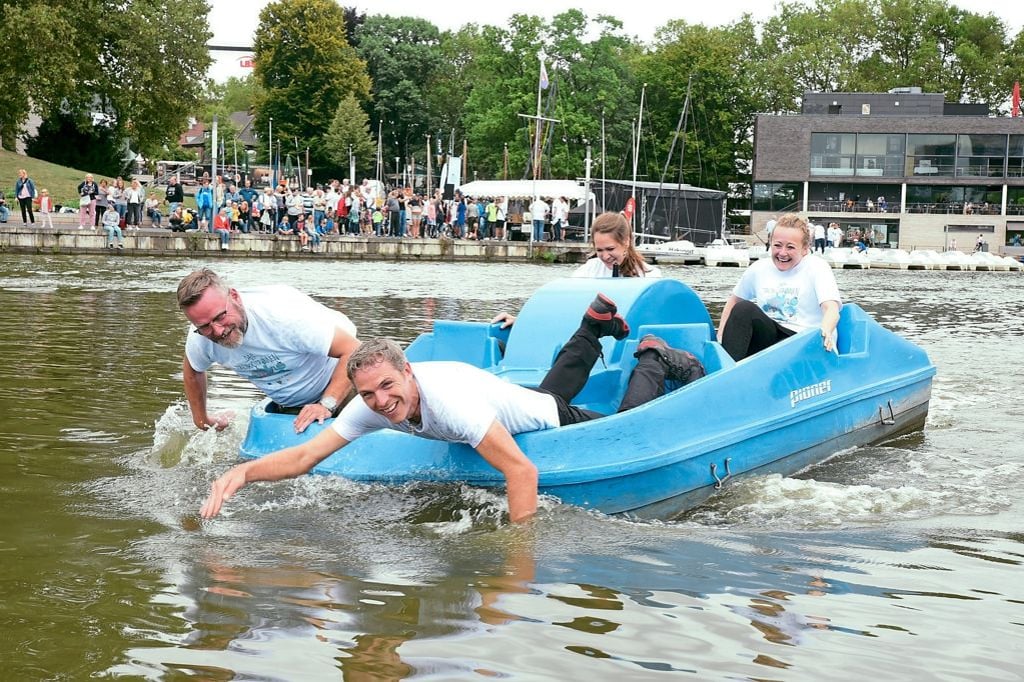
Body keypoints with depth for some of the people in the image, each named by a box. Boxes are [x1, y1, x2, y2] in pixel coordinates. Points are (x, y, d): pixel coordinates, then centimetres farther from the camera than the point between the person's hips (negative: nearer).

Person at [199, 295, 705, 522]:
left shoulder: (447, 399, -48)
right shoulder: (370, 409, -28)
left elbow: (522, 471, -51)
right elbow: (305, 456, -31)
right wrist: (243, 472, -47)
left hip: (551, 422, -7)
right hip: (524, 404, 7)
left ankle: (653, 359, 38)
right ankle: (596, 326, 52)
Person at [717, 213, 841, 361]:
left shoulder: (817, 268, -2)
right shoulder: (759, 269, 12)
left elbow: (831, 309, -16)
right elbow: (734, 301, 23)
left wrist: (825, 332, -40)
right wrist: (721, 335, 6)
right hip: (766, 336, 5)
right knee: (744, 308, -25)